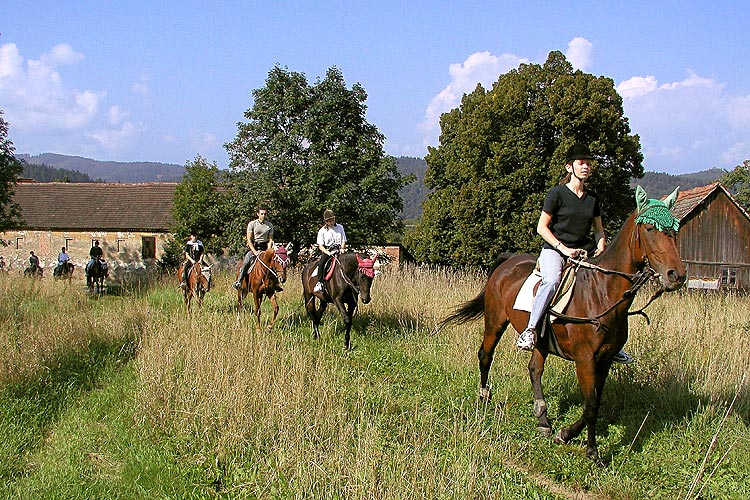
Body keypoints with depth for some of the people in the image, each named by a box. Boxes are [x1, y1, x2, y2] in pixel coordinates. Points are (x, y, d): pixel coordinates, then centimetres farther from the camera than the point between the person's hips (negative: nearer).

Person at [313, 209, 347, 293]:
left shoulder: (340, 227, 10)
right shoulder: (322, 231, 4)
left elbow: (343, 241, 13)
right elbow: (320, 245, 0)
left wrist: (342, 248, -7)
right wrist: (328, 252, -15)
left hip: (338, 250, 1)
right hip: (327, 251, -1)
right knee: (321, 263, -29)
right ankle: (319, 283, -27)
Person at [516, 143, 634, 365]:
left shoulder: (593, 199, 13)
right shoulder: (557, 193, -3)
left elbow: (599, 229, 21)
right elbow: (541, 227, -6)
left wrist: (600, 247, 1)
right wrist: (563, 248, -15)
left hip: (584, 253, 6)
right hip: (553, 249, -5)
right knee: (551, 280, -37)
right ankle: (530, 330, -32)